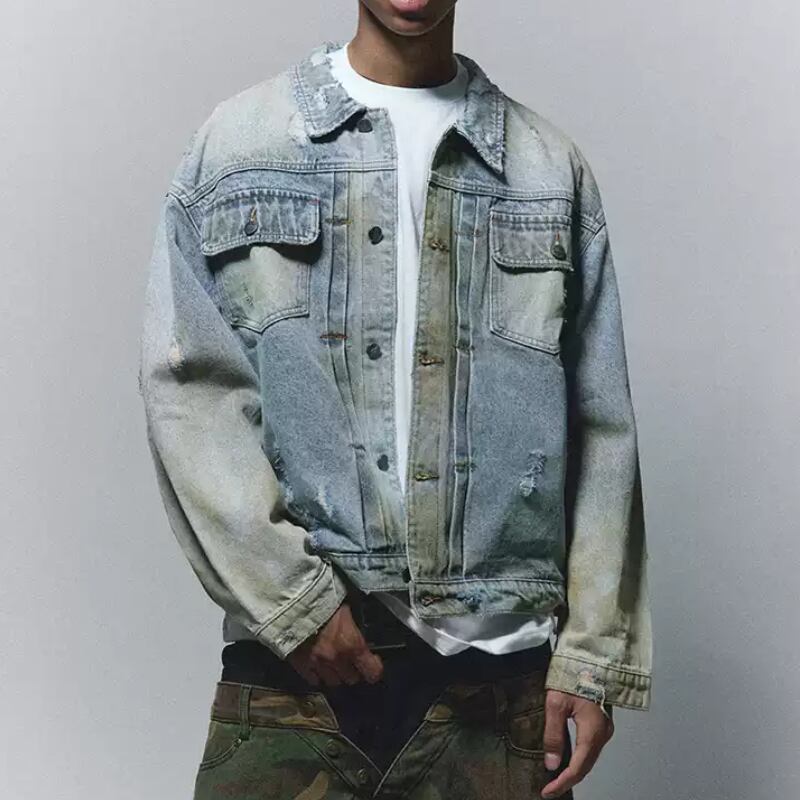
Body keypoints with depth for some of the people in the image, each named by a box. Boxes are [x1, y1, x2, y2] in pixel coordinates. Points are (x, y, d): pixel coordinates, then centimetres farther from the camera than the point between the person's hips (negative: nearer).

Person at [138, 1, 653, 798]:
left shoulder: (551, 167, 8)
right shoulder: (236, 140, 5)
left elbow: (599, 431, 6)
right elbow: (187, 388, -2)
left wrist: (596, 657, 1)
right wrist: (293, 602, -9)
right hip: (292, 661, -1)